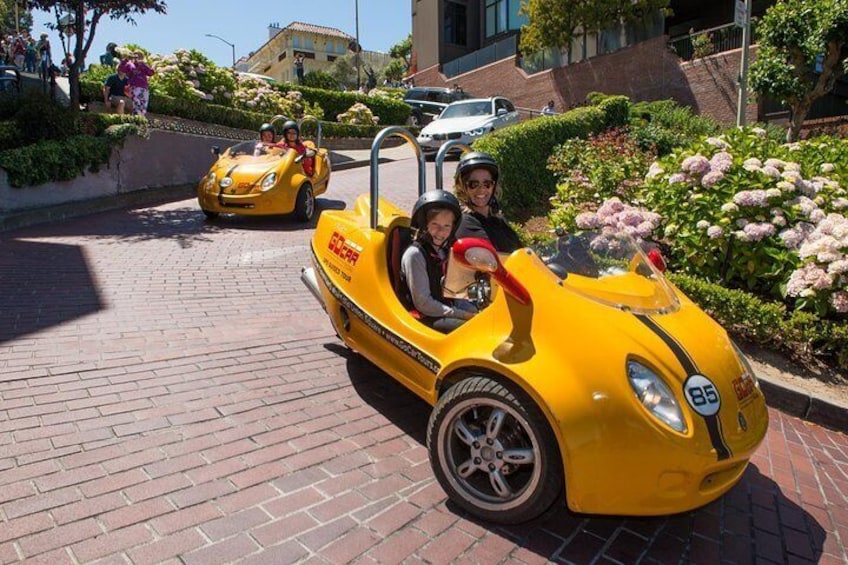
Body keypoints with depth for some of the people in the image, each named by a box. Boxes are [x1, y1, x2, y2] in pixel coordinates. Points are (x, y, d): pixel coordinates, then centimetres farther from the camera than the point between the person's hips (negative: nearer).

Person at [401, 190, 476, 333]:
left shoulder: (446, 251, 10)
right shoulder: (415, 254, -13)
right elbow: (422, 303, -16)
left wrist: (474, 312, -2)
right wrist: (463, 315, -17)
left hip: (449, 313, 7)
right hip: (425, 320, -7)